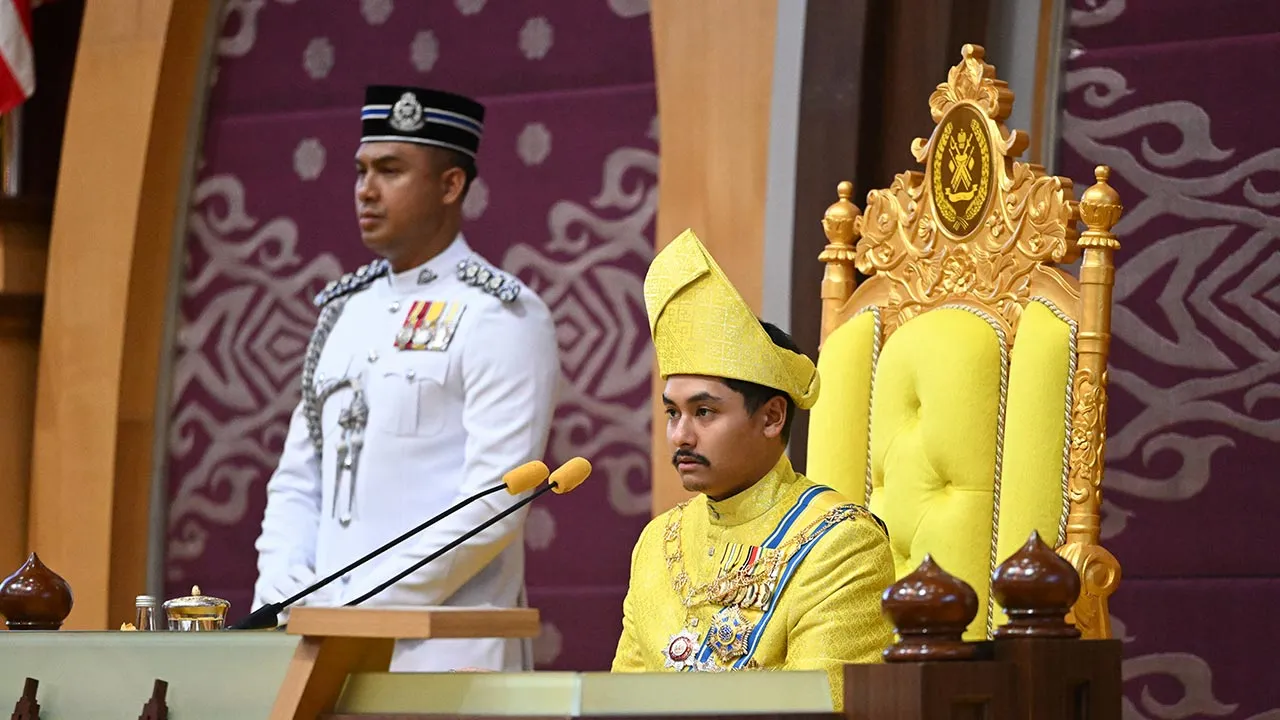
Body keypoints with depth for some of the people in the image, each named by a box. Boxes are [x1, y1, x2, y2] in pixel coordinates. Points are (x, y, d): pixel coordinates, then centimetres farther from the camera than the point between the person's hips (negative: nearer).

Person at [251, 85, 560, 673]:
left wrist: (356, 607, -17)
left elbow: (495, 503, -15)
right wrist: (282, 600, -1)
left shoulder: (501, 318, -6)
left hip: (442, 654, -6)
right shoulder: (344, 312, 17)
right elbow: (297, 481, 17)